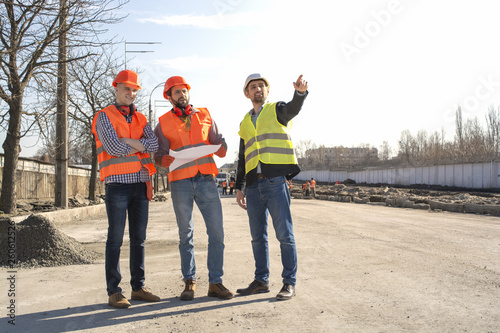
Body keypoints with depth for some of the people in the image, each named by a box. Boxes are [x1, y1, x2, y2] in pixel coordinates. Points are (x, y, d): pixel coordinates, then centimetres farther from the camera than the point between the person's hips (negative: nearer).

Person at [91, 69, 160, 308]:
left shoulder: (140, 119, 17)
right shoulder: (104, 116, 2)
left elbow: (153, 144, 0)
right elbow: (113, 147, -13)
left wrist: (128, 142, -11)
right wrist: (140, 146, -2)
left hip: (141, 183, 5)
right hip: (117, 183, -5)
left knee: (138, 237, 8)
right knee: (116, 238, -3)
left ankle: (138, 287, 17)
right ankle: (114, 291, 4)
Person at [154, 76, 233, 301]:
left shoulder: (204, 115, 15)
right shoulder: (164, 122, 10)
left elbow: (220, 143, 13)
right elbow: (159, 156, 6)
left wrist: (217, 148, -10)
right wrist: (173, 159, -15)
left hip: (207, 179, 1)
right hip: (180, 182, -1)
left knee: (216, 232, -2)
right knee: (185, 235, 6)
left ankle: (215, 282, 7)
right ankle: (189, 282, 17)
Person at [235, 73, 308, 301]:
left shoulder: (277, 110, 8)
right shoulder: (245, 122, 22)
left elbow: (293, 109, -18)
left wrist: (300, 92, -40)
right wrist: (239, 187, 16)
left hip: (275, 181, -5)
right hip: (253, 185, 6)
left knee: (284, 234, -3)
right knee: (258, 236, 10)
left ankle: (289, 283, 6)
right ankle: (261, 280, 21)